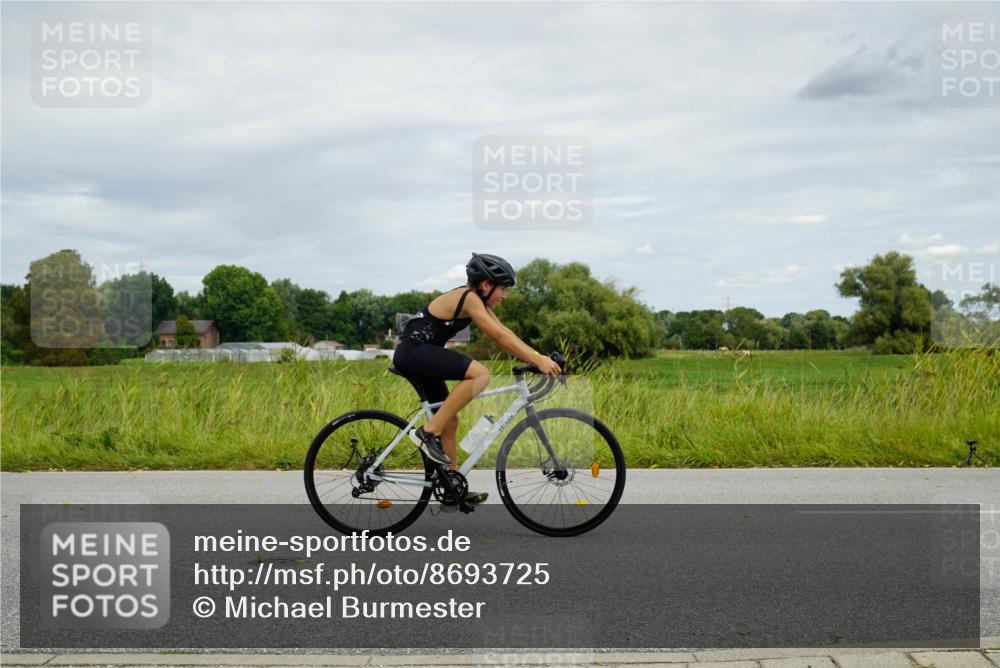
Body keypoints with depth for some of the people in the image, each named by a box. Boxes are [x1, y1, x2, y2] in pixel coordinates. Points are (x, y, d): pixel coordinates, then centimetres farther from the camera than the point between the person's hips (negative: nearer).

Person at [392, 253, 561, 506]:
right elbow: (500, 337, -22)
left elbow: (505, 333, 9)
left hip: (419, 356, 11)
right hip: (413, 351, -11)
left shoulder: (477, 299, 13)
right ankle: (428, 432, -20)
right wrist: (538, 360, -22)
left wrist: (540, 357, 0)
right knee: (480, 374, -25)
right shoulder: (468, 298, -16)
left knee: (450, 420, 13)